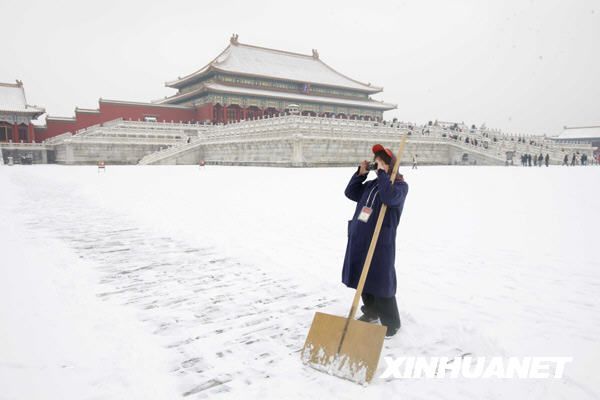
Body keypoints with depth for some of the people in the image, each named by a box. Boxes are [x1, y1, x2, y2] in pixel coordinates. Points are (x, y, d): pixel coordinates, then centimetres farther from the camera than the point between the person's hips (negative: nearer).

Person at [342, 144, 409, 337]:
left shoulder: (400, 185, -6)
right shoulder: (371, 184, 15)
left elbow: (389, 198, -27)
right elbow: (350, 193, 15)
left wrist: (382, 174, -20)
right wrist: (361, 173, 6)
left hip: (381, 242, -7)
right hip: (360, 239, 8)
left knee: (381, 283, -3)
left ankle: (391, 323, 12)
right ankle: (371, 312, 37)